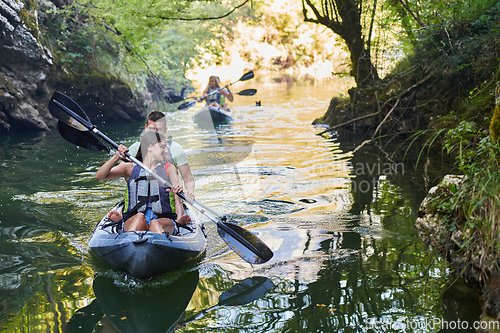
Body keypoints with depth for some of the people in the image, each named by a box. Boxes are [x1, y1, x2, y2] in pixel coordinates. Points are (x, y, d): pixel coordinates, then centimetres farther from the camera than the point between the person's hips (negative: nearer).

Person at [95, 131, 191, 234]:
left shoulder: (169, 169, 18)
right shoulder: (130, 168, 16)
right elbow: (99, 176, 6)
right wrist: (116, 157, -11)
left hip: (164, 221, 0)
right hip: (133, 221, 0)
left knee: (155, 224, -36)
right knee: (140, 217, -35)